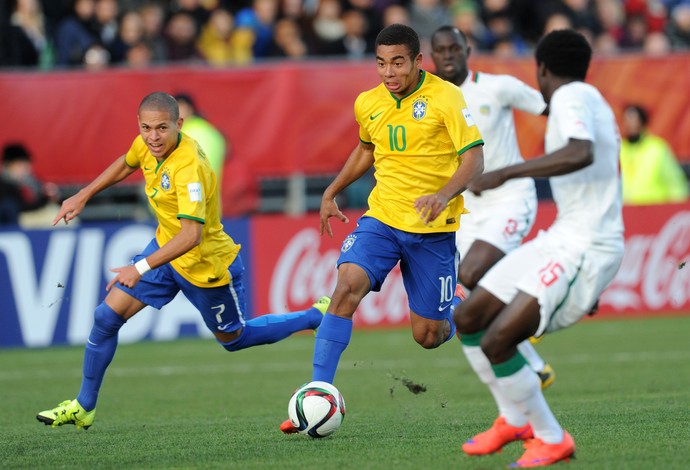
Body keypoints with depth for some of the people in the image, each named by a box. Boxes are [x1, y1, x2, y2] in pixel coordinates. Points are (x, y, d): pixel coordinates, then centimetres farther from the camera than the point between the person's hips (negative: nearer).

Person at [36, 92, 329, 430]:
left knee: (234, 339, 16)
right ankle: (83, 408, 12)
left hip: (207, 267, -7)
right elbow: (125, 164, 16)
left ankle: (318, 317, 36)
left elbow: (192, 235, -42)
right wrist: (83, 196, 13)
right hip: (165, 246, 7)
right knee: (107, 317, -2)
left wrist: (141, 269, -47)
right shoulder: (147, 145, -11)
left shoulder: (189, 167, -35)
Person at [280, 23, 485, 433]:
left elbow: (474, 159, -16)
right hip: (381, 218, 3)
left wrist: (445, 195, -33)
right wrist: (333, 191, 20)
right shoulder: (368, 104, 5)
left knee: (428, 336, 1)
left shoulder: (445, 97, -12)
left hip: (432, 229, -3)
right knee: (347, 286, -23)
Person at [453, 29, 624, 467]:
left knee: (496, 342, -16)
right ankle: (515, 419, 25)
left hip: (583, 250, -10)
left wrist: (505, 173, -31)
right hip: (562, 239, 10)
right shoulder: (595, 103, 18)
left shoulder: (573, 97, -12)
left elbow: (581, 154, -34)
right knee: (468, 319, 10)